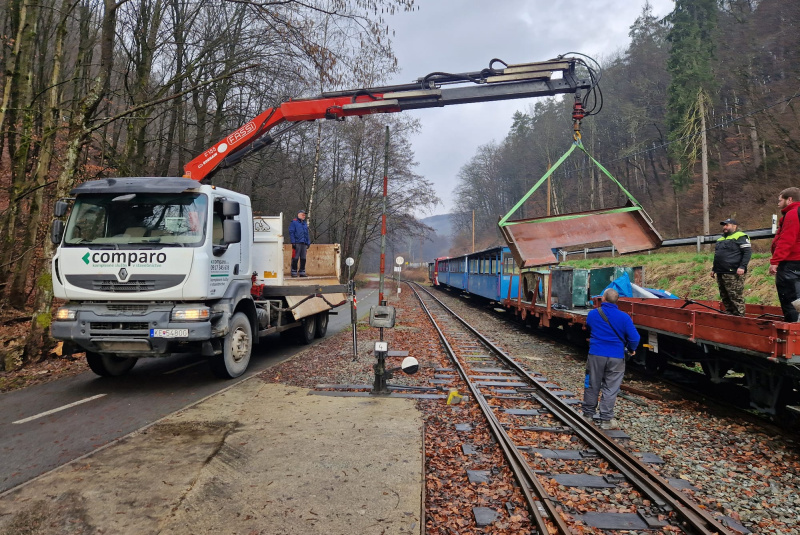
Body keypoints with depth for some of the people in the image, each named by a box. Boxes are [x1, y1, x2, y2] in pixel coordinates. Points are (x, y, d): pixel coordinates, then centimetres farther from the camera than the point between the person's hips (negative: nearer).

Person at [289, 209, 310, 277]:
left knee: (303, 258, 7)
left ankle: (302, 272, 13)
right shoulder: (294, 222, 1)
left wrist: (308, 243, 15)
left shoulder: (305, 224, 21)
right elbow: (291, 233, -5)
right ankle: (294, 272, -1)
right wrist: (293, 242, -12)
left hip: (304, 243, 6)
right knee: (295, 258, -6)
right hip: (297, 243, -6)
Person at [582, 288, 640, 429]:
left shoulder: (592, 314, -1)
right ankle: (606, 419, 10)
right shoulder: (624, 317, -7)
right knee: (610, 389, 6)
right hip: (616, 357, -1)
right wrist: (631, 349, 12)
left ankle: (588, 413, 25)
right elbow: (634, 338, -7)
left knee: (592, 386, 14)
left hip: (596, 355, 1)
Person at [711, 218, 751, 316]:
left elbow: (747, 252, -12)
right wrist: (714, 269, 24)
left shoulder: (740, 237, -3)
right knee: (725, 298, 13)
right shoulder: (721, 239, 23)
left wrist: (742, 267, -20)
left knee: (736, 298, -8)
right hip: (721, 274, 9)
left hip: (733, 274, -9)